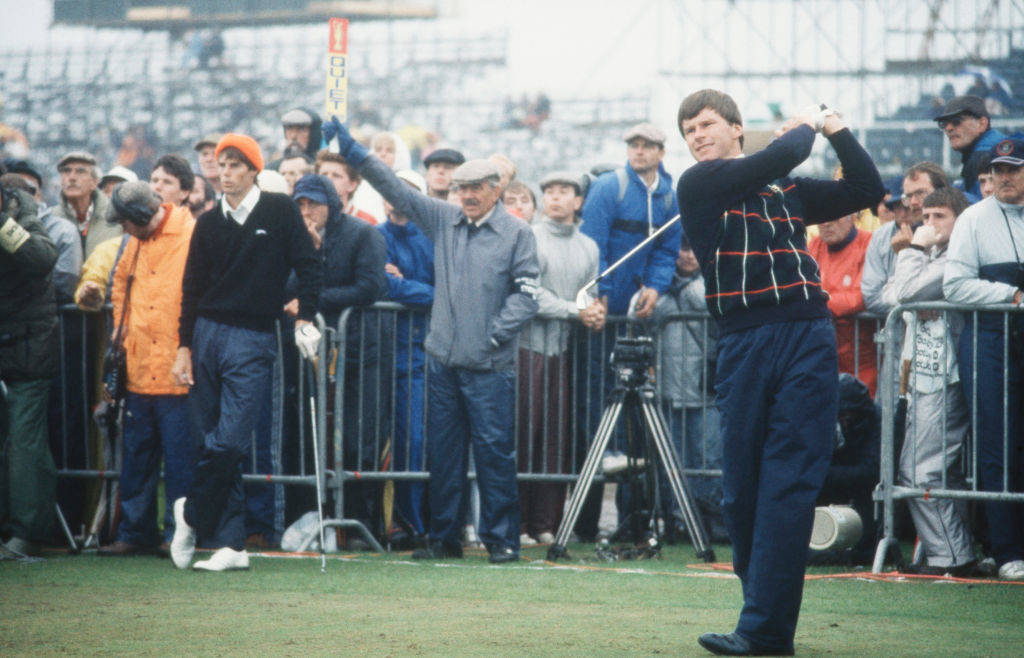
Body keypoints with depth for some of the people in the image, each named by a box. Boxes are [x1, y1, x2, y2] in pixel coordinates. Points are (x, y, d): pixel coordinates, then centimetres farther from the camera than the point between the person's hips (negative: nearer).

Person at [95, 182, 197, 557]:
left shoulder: (193, 236, -9)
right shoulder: (136, 244, 12)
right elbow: (120, 282, 30)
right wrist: (121, 327, 19)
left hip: (177, 371, -7)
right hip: (139, 368, 7)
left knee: (179, 455, -1)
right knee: (137, 455, 10)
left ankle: (176, 534, 7)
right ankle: (134, 533, 16)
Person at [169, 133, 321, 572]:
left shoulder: (279, 211, 1)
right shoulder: (209, 223, 10)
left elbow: (307, 267, 4)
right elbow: (192, 288, 13)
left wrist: (305, 318, -3)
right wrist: (184, 346, 7)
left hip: (253, 338, -4)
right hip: (207, 334, 4)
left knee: (229, 442, -14)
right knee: (209, 442, 1)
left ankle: (192, 514, 6)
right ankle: (230, 544, 5)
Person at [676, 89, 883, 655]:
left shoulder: (789, 191, 19)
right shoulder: (698, 184, 5)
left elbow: (867, 190, 20)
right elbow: (780, 158, -6)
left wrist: (837, 131, 14)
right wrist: (806, 126, 12)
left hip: (807, 338, 1)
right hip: (743, 342, -1)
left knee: (789, 482, -8)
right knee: (741, 486, 0)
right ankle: (759, 597, 14)